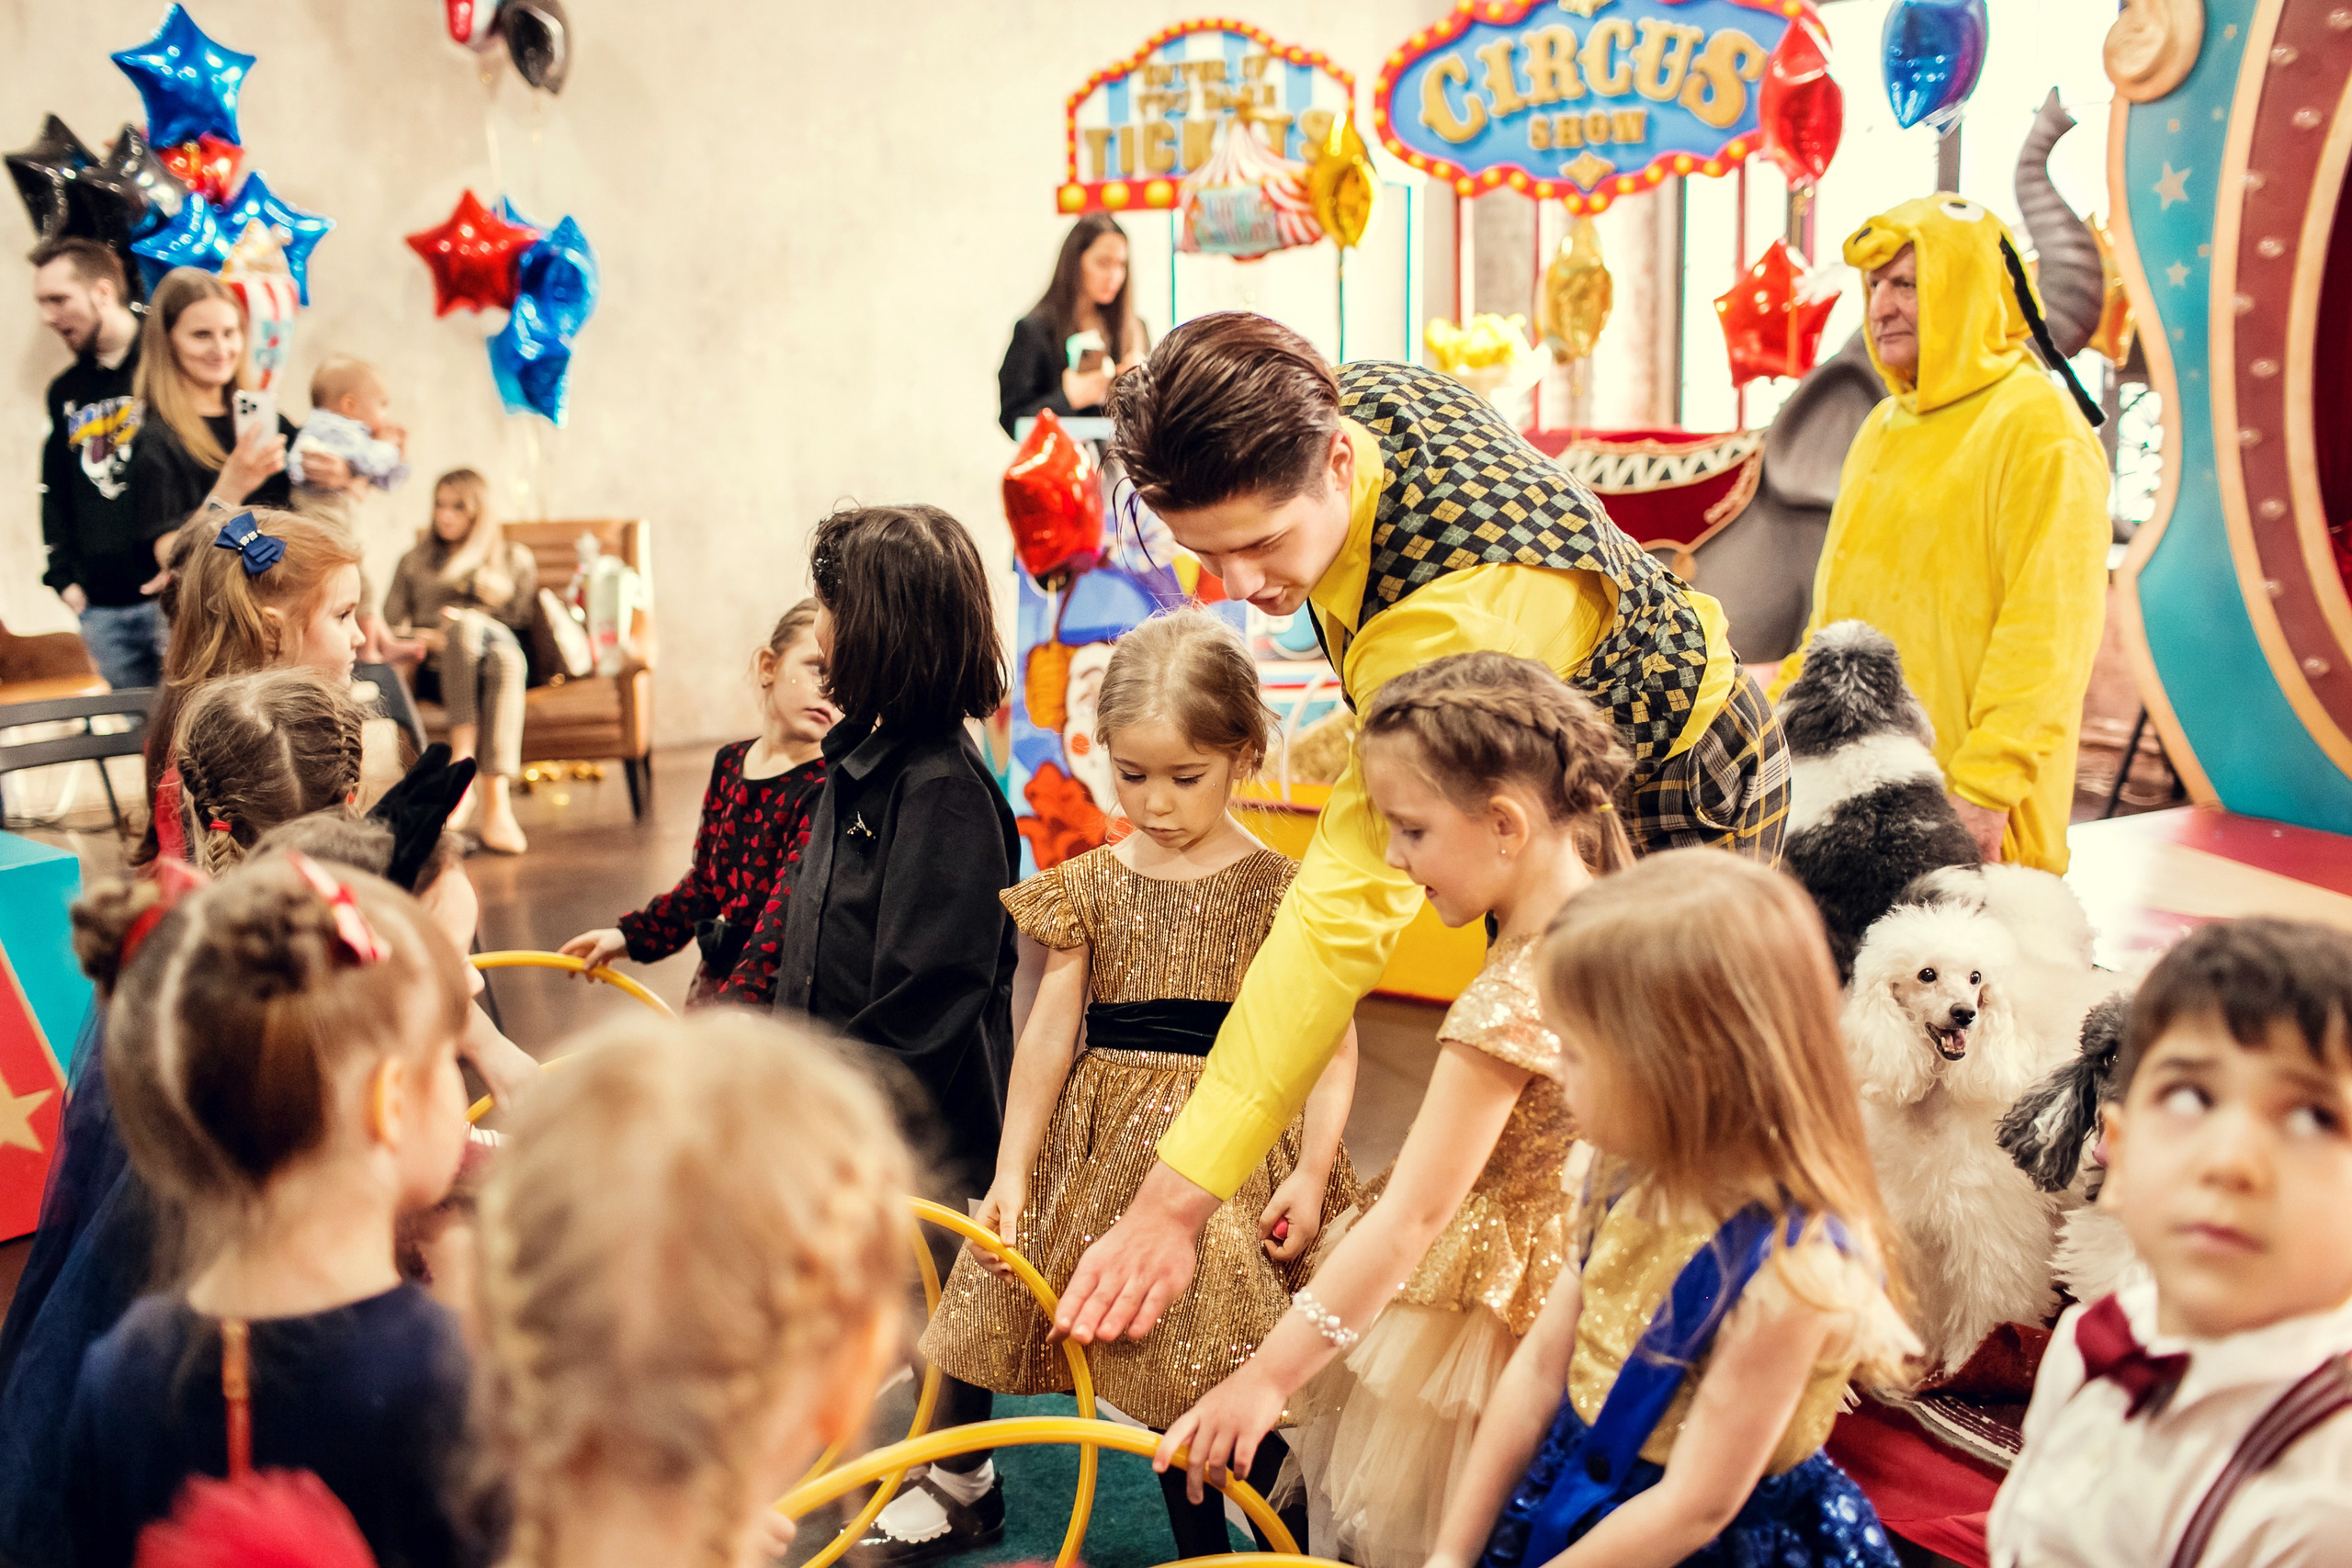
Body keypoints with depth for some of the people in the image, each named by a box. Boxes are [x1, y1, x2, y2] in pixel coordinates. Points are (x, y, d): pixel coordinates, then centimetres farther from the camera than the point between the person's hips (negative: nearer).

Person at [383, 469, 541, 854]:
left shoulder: (516, 557, 26)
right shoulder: (413, 562, 29)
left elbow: (525, 619, 14)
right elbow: (391, 628, 18)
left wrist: (464, 625, -1)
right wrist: (431, 639, -5)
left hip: (506, 654, 0)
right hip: (438, 671, 0)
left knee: (504, 656, -41)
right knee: (466, 624, -37)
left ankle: (497, 806, -57)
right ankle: (464, 766, -52)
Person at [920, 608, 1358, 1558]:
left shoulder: (1280, 892, -5)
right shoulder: (1088, 888, 4)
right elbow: (1049, 1035, 4)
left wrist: (1310, 1171, -15)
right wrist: (1011, 1170, 0)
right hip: (1114, 1143, 4)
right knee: (1161, 1378, 12)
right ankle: (1197, 1546, 28)